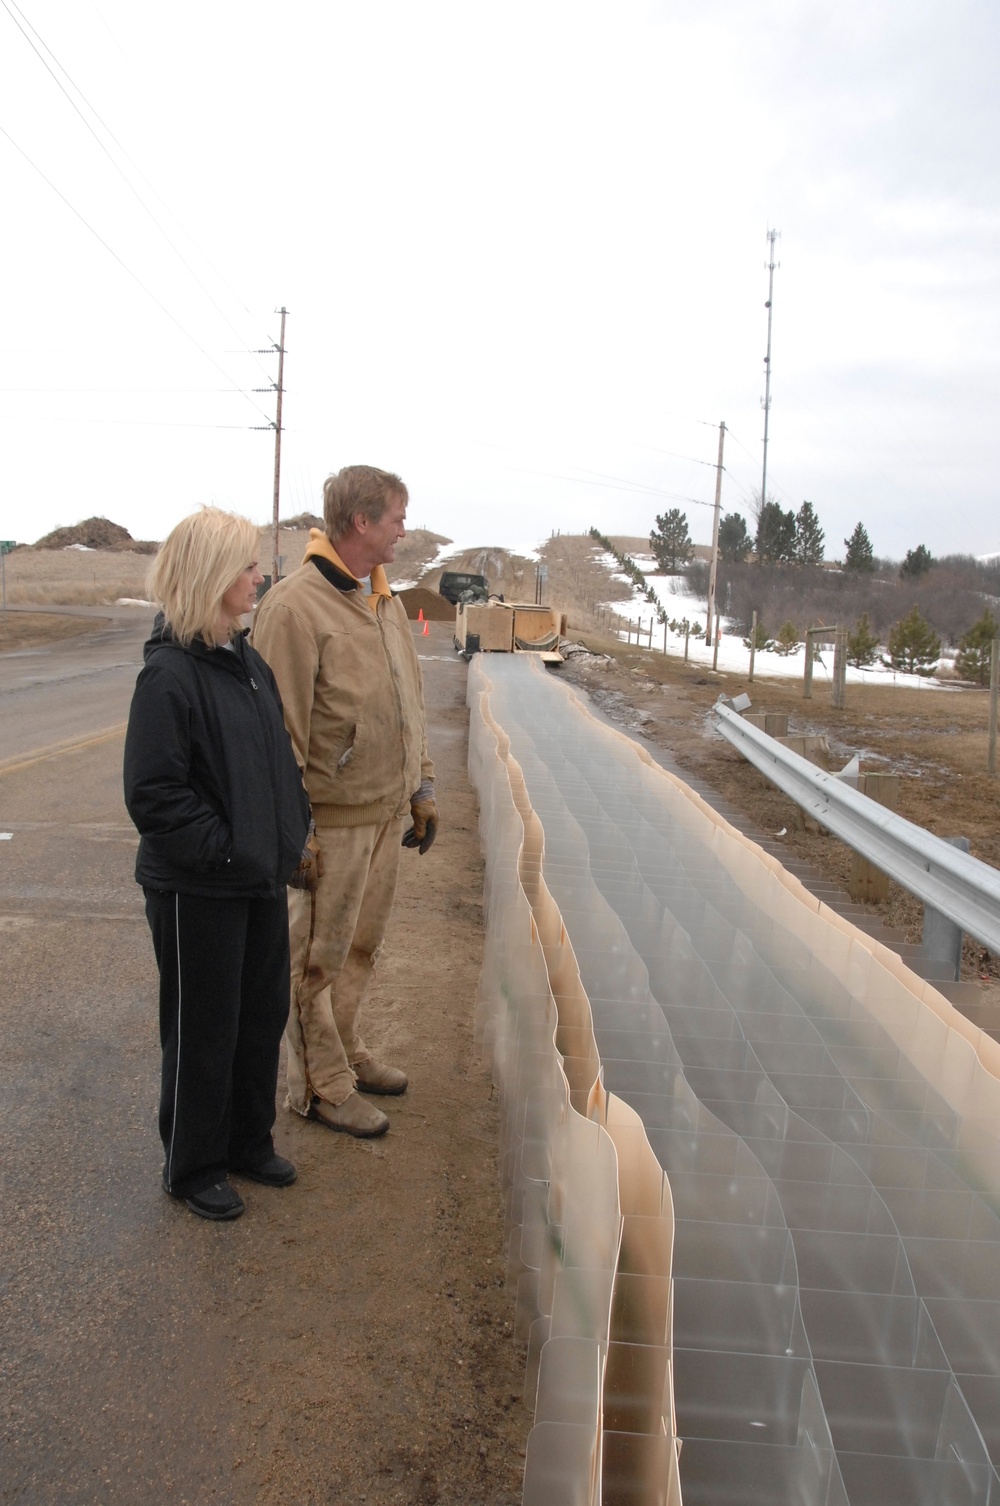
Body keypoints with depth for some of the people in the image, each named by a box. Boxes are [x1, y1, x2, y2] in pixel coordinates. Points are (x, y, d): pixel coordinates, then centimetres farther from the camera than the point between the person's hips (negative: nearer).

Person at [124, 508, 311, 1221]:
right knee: (203, 1031, 9)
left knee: (264, 1015, 18)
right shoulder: (169, 673, -19)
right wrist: (226, 848, -20)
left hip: (262, 876, 8)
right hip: (199, 890, -8)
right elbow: (155, 795, -21)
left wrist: (292, 829, 5)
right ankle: (194, 1168, 29)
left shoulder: (248, 659, 6)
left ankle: (249, 1141, 38)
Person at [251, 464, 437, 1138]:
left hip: (388, 811, 8)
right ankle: (321, 1084, 22)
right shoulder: (295, 605, -17)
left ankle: (346, 1051, 38)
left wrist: (422, 790, 15)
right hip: (335, 819, -8)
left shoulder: (385, 601, 9)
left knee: (363, 945, 20)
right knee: (319, 956, 7)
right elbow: (282, 728, -18)